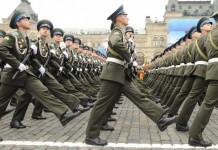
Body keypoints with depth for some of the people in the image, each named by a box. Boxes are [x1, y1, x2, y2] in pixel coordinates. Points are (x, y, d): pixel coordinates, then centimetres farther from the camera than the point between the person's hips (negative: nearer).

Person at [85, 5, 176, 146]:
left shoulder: (120, 32, 20)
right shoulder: (117, 31, -10)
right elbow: (115, 44, -33)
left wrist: (128, 60, 9)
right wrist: (129, 58, -19)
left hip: (121, 73, 10)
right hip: (113, 73, -10)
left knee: (138, 96, 4)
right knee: (103, 104, -3)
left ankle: (161, 119, 4)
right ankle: (91, 136, 8)